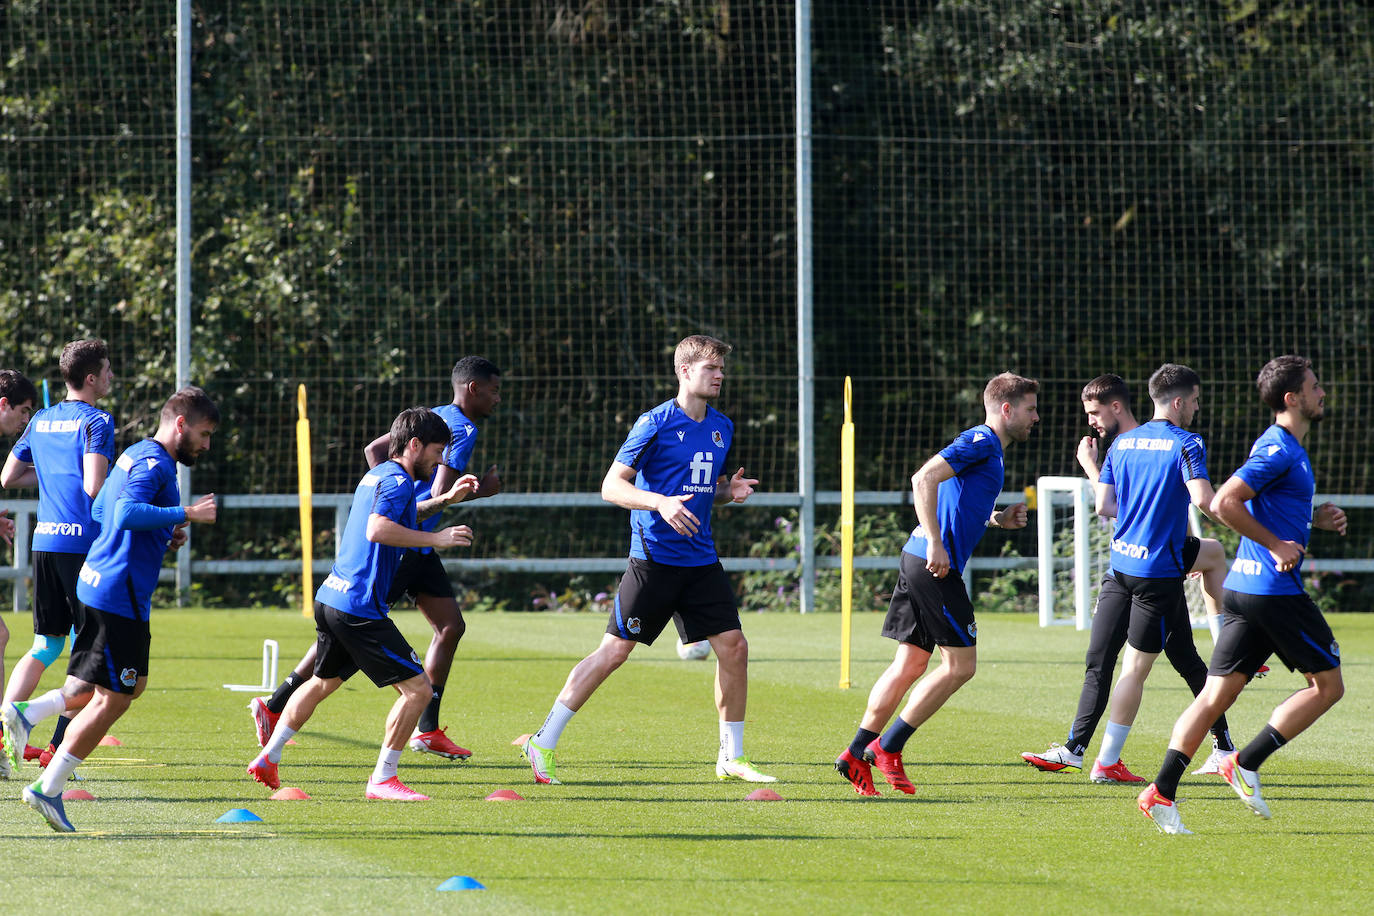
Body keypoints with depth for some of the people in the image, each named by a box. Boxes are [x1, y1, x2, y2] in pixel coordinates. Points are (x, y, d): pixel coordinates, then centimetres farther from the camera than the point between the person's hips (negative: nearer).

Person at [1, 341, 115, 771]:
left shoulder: (41, 420, 14)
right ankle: (59, 747, -5)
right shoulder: (96, 421, -9)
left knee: (45, 647, 14)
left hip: (44, 542, 7)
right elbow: (95, 487, -19)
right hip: (83, 542, -7)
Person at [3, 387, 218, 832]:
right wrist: (185, 515, -28)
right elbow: (127, 512, -30)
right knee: (112, 699, -2)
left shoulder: (135, 455, 16)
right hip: (120, 595, -10)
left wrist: (162, 533, 18)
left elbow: (100, 511, 26)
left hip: (95, 583, 10)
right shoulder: (154, 463, -14)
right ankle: (48, 788, 0)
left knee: (132, 684, 19)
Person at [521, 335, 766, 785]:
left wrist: (729, 490, 1)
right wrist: (660, 502, -26)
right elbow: (611, 486, -11)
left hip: (701, 559, 6)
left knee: (733, 646, 0)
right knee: (615, 650, -8)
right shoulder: (655, 424, -10)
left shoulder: (722, 427, 11)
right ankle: (544, 744, -2)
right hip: (654, 557, -6)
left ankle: (732, 757, 14)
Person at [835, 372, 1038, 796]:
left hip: (919, 561, 10)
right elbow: (924, 480, -22)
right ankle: (887, 747, -2)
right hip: (935, 564, -10)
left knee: (910, 664, 11)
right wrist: (936, 545, -24)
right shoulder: (981, 443, -10)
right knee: (960, 665, -4)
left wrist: (997, 520, 15)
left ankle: (857, 755, 10)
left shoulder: (985, 446, 21)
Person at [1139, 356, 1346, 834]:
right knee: (1328, 684, 3)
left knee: (1217, 693, 2)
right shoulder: (1279, 449, -13)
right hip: (1275, 591, -9)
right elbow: (1224, 503, -21)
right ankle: (1246, 763, -1)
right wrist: (1277, 545, -17)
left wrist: (1314, 518, 18)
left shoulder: (1282, 447, 18)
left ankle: (1162, 791, -8)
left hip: (1243, 588, 9)